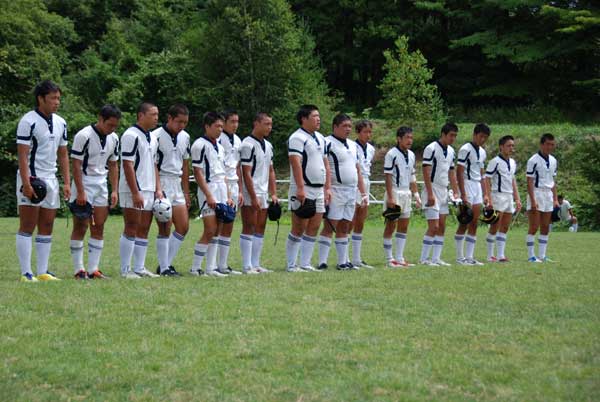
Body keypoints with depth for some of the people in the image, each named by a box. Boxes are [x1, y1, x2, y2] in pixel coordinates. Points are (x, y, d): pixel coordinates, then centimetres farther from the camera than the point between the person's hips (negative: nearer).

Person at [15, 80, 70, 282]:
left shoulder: (60, 123, 11)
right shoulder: (28, 121, -10)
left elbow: (63, 154, 17)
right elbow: (22, 155, -14)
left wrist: (66, 182, 9)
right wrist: (26, 183, -21)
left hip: (50, 180, 7)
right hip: (31, 179, -7)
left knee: (47, 227, 7)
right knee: (27, 227, -5)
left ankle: (42, 272, 11)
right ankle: (26, 273, -4)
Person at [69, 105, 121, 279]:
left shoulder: (114, 139, 5)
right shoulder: (83, 136, -15)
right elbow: (76, 165, -14)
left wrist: (115, 191, 5)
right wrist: (80, 192, -18)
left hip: (102, 185, 6)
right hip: (84, 184, -6)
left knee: (99, 228, 3)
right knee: (80, 227, -4)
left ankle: (93, 269, 6)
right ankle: (79, 269, 0)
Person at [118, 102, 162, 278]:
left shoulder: (152, 138, 16)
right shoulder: (131, 135, -11)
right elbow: (127, 165, -16)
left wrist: (158, 189, 12)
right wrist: (135, 193, -20)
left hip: (149, 191, 9)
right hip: (133, 191, -8)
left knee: (143, 230, 8)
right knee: (131, 230, -7)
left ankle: (139, 268, 12)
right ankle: (125, 270, -4)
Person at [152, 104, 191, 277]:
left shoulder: (185, 137, 10)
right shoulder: (156, 136, -11)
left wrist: (186, 192, 15)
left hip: (177, 185, 7)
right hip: (161, 184, -7)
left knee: (183, 227, 4)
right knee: (165, 228, -7)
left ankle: (167, 263, 13)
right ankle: (164, 268, 0)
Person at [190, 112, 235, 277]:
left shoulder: (219, 147, 17)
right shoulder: (200, 145, -8)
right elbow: (198, 173, -12)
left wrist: (228, 196, 13)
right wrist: (209, 196, -17)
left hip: (222, 190, 8)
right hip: (208, 190, -8)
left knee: (216, 232, 7)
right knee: (210, 231, -11)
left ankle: (211, 267, 10)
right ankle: (195, 268, -5)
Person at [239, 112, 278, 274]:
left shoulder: (268, 146, 15)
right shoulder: (248, 145, -11)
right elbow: (246, 173, -15)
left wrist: (273, 193, 10)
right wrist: (253, 197, -18)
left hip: (264, 193, 8)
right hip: (251, 194, -8)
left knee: (260, 228, 8)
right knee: (249, 228, -6)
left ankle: (255, 264, 13)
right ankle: (247, 266, -5)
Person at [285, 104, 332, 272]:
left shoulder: (320, 138, 17)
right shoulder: (297, 138, -11)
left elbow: (325, 164, 21)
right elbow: (296, 163, -20)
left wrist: (328, 187, 14)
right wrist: (300, 188, -27)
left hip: (319, 190, 8)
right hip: (303, 191, -8)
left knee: (313, 228, 7)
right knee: (299, 228, -5)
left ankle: (305, 264, 12)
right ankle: (292, 265, 0)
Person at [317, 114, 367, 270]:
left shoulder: (353, 145, 18)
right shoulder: (327, 143, -7)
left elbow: (358, 170, 22)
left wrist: (363, 193, 17)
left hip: (351, 192, 8)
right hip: (335, 191, -8)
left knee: (344, 228, 9)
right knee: (330, 226, -9)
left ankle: (342, 262, 12)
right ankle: (322, 262, -9)